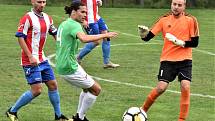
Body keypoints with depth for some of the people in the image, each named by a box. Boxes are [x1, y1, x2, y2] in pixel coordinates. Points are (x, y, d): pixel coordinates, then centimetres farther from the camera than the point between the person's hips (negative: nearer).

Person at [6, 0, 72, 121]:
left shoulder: (47, 18, 8)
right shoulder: (28, 18, -14)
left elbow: (55, 34, 20)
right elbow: (20, 37, -16)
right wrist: (30, 57, -20)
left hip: (42, 59, 8)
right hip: (31, 61, -8)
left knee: (53, 85, 10)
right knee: (37, 90, -11)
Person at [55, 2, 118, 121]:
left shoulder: (63, 24, 14)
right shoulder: (74, 25, -16)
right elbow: (84, 38, -36)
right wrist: (105, 35, -33)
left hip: (61, 66, 10)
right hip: (70, 67, -10)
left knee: (88, 88, 24)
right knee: (96, 89, 1)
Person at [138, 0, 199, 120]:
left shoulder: (191, 20, -3)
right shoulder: (164, 20, 2)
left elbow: (195, 42, -5)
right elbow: (148, 36, 1)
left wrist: (180, 42, -19)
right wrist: (144, 33, -21)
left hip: (185, 60, 0)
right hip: (167, 60, 0)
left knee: (185, 87, -16)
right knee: (161, 87, -11)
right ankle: (143, 110, 12)